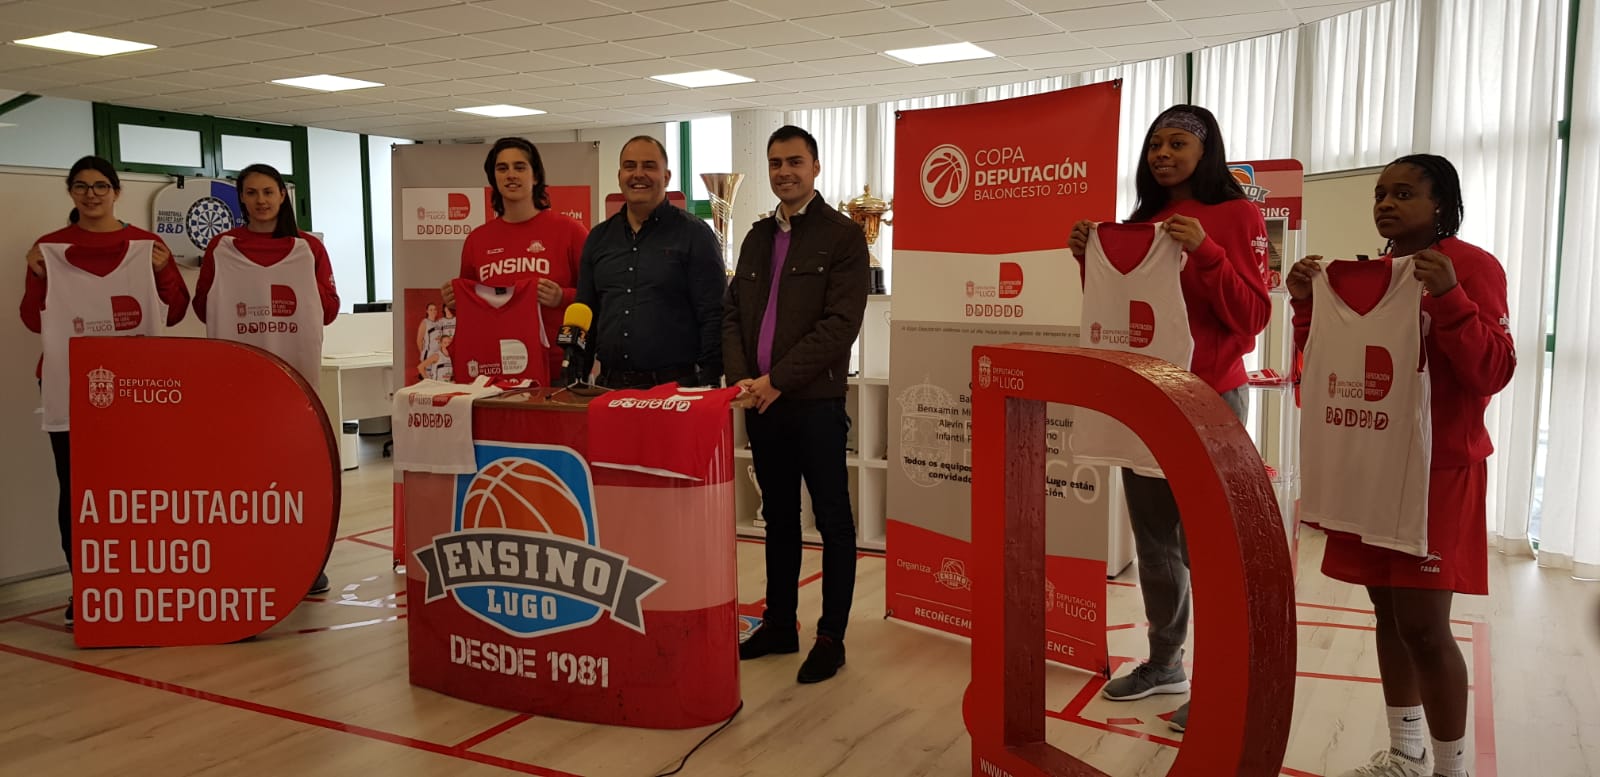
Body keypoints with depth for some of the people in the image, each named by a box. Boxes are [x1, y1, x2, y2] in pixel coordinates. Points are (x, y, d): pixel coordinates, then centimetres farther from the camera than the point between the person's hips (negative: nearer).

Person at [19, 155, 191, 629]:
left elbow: (175, 313, 3)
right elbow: (34, 322, 5)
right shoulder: (49, 249, 5)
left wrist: (164, 271, -12)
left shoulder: (146, 246, 4)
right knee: (75, 488, 0)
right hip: (69, 388, 0)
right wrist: (37, 277, -11)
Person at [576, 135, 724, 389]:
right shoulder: (599, 238, 14)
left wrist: (709, 384, -13)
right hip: (610, 385, 4)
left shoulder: (694, 234, 0)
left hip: (676, 385, -4)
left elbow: (713, 317, -6)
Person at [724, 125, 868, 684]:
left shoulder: (843, 236, -4)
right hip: (761, 401, 6)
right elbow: (732, 313, 13)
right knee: (778, 517, 15)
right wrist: (739, 378, -4)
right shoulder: (757, 237, 16)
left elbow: (841, 323, -14)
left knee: (833, 521, 3)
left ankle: (831, 637, 12)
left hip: (816, 401, -6)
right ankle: (779, 625, 27)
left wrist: (777, 379, -17)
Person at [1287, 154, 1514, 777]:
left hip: (1440, 468, -6)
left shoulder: (1473, 266, -7)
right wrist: (1308, 306, -2)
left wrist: (1448, 298, -26)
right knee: (1387, 611, 11)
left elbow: (1492, 373, -15)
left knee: (1422, 621, -8)